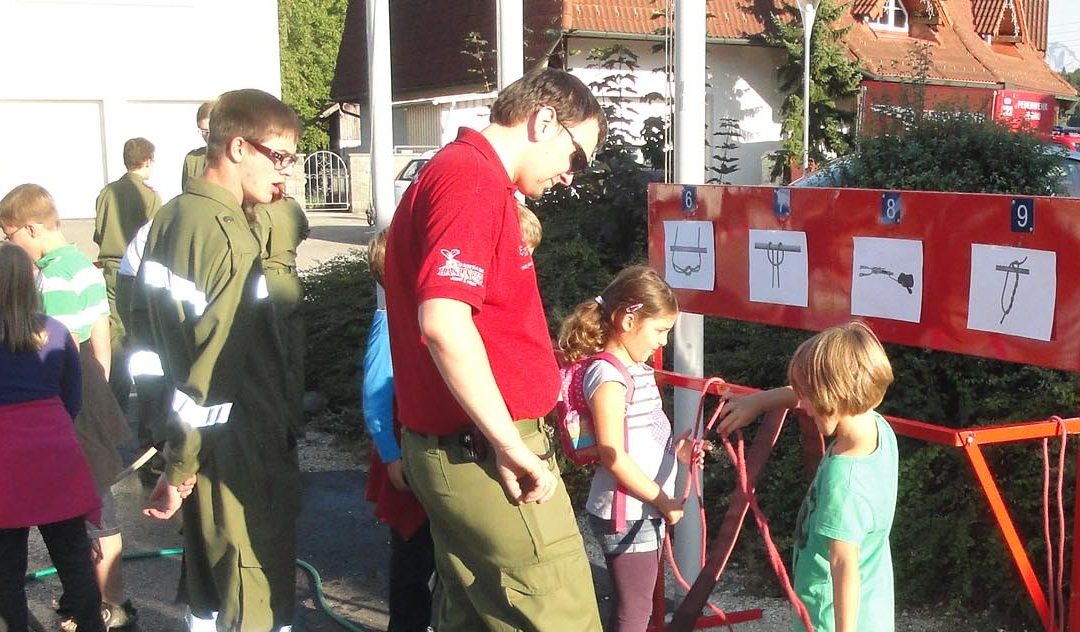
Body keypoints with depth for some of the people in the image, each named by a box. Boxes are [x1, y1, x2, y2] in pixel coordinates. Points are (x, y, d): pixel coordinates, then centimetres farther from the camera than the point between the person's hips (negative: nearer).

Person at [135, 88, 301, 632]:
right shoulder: (229, 237, -20)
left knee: (208, 582, 20)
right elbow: (212, 367, -23)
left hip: (201, 444, 9)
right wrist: (180, 469, -17)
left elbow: (145, 311, 16)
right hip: (240, 454, -9)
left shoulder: (170, 219, 9)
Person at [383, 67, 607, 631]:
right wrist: (513, 447, -22)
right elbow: (444, 323, -28)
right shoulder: (474, 180, -15)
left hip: (454, 449, 11)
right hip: (485, 452, -11)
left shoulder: (456, 172, 18)